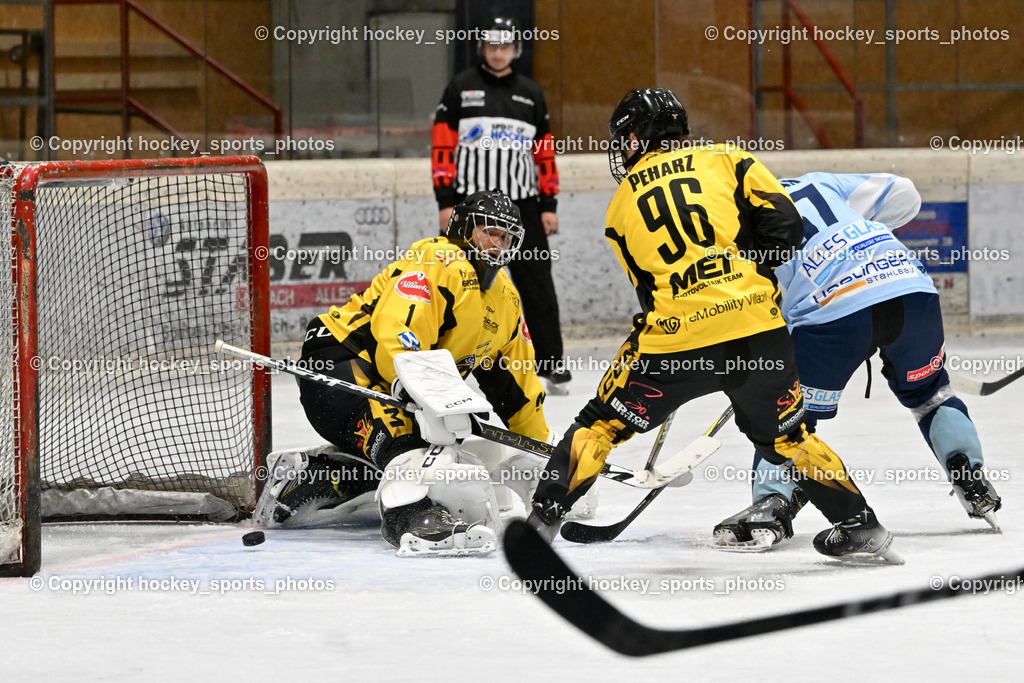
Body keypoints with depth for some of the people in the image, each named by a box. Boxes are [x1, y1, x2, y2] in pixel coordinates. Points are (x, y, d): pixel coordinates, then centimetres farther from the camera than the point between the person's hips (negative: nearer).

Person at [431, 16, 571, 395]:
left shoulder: (530, 93, 11)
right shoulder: (461, 88, 3)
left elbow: (545, 152, 12)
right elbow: (442, 147, -1)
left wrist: (549, 205, 6)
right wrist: (445, 202, -7)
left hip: (522, 204, 2)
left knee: (538, 286, 0)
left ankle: (552, 364, 4)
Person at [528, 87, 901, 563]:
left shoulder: (619, 207, 17)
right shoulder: (726, 159, 13)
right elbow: (784, 225, 2)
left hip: (676, 336, -1)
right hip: (757, 327, 1)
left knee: (601, 424, 16)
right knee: (783, 436, 21)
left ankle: (541, 520, 12)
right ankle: (860, 527, 21)